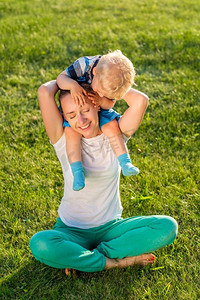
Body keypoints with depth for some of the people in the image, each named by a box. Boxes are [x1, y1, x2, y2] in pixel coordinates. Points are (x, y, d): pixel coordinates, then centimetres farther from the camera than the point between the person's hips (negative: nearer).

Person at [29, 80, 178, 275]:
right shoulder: (64, 141, -10)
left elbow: (140, 100, -25)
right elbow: (44, 92, -24)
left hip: (110, 227, 2)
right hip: (72, 230, -2)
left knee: (167, 227, -22)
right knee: (39, 244, -35)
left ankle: (79, 257, -16)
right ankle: (114, 262, -16)